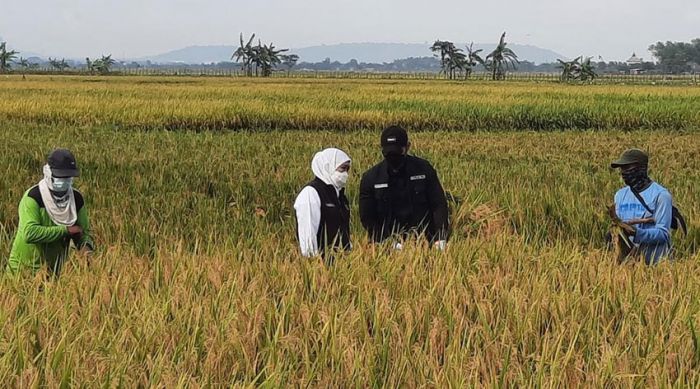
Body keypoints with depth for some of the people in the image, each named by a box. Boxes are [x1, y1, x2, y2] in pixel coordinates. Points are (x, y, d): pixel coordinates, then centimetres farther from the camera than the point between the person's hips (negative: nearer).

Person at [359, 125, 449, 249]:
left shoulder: (423, 169, 2)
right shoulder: (370, 178, 1)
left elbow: (439, 205, 3)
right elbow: (367, 217, 2)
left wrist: (441, 239, -10)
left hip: (425, 242, 1)